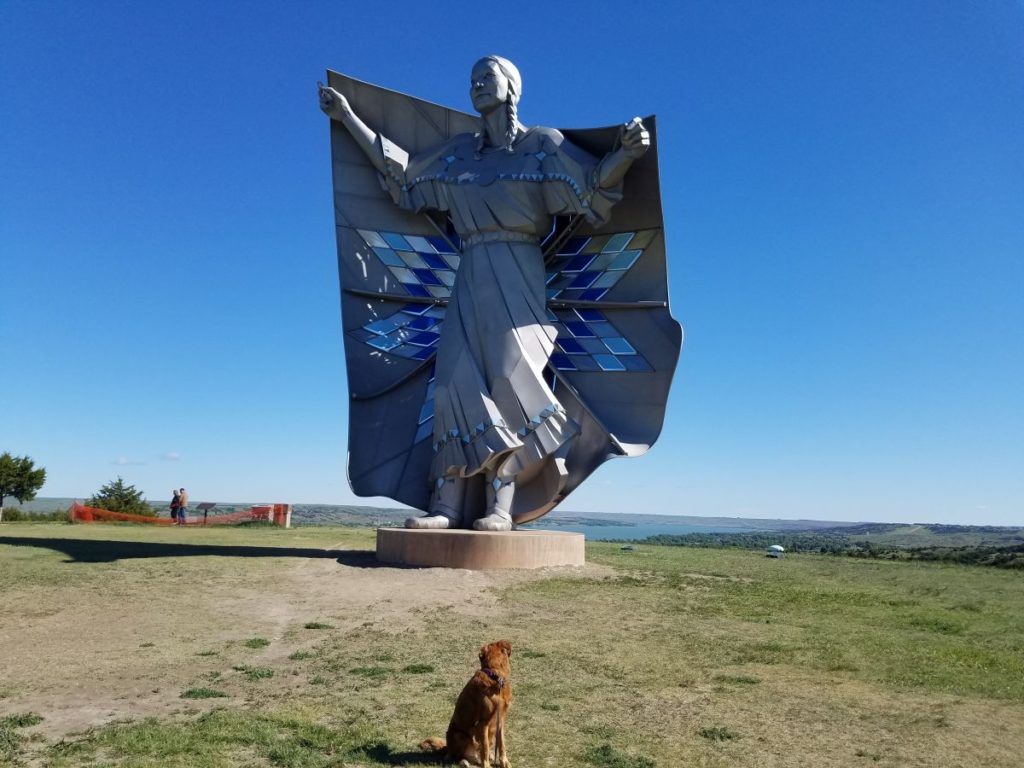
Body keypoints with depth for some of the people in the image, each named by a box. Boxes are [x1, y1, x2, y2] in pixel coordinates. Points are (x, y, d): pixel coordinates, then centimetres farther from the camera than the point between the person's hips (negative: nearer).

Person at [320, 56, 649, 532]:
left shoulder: (541, 145, 5)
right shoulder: (458, 152, 18)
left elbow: (594, 183, -5)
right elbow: (400, 172, 23)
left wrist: (625, 153, -26)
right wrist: (348, 118, 27)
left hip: (516, 276, -4)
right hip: (471, 279, 5)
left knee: (508, 375, -17)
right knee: (456, 379, -6)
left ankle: (500, 506, -13)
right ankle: (449, 503, -6)